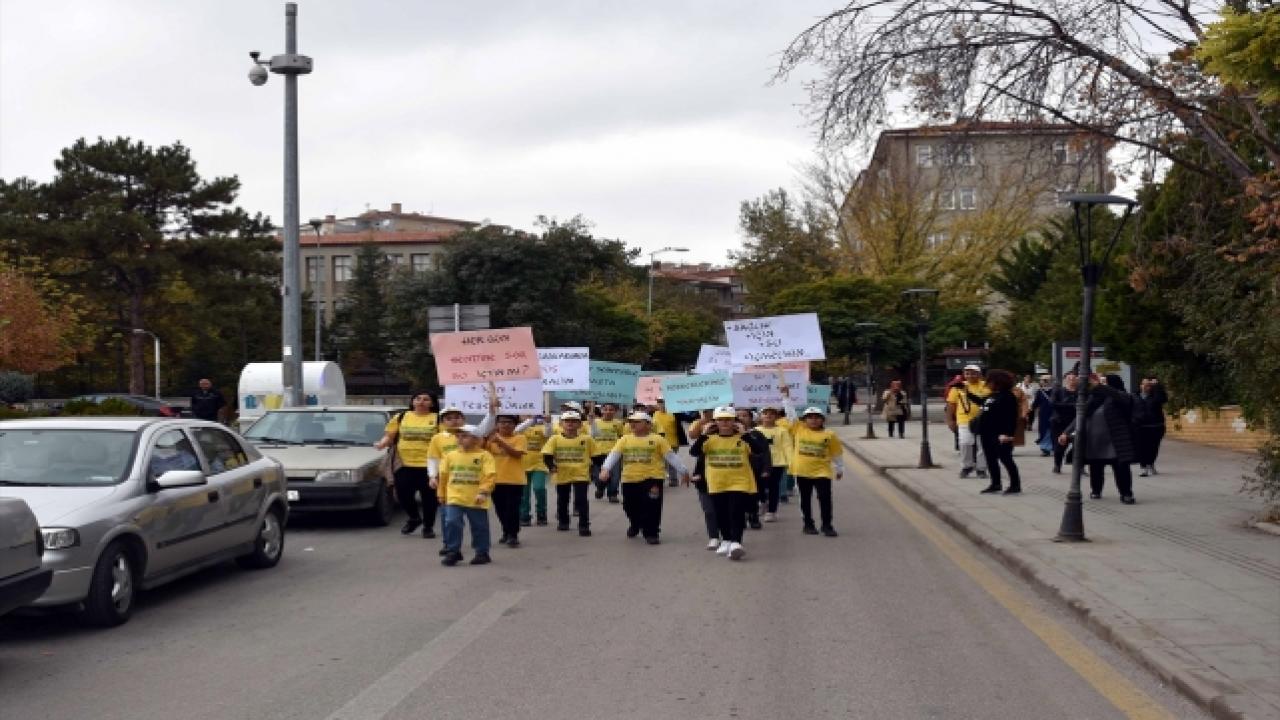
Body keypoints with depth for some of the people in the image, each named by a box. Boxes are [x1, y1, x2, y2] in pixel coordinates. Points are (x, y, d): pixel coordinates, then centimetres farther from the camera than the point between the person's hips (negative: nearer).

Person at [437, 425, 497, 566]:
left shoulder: (484, 455, -5)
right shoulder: (450, 455, 7)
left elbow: (490, 475, -11)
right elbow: (443, 475, 14)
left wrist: (483, 492, -19)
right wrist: (441, 493, 16)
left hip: (476, 500, -2)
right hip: (454, 498, 3)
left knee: (479, 527, 7)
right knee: (452, 524, -7)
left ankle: (482, 553, 20)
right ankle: (453, 552, 4)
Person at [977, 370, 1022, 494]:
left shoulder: (1007, 396, -13)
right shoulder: (991, 396, 15)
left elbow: (1012, 417, -19)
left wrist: (1007, 433, -27)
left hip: (1000, 435, -9)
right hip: (987, 434, 9)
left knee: (1005, 459, -4)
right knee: (991, 460, 13)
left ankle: (1015, 485, 2)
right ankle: (995, 484, 23)